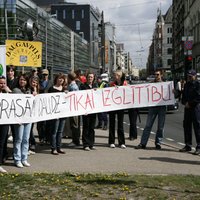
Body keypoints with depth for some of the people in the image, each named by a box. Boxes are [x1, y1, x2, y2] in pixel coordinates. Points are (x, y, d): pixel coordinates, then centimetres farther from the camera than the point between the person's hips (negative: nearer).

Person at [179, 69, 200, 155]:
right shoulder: (186, 84, 17)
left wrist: (190, 103, -13)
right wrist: (184, 102, 1)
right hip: (187, 108, 8)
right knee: (186, 125, 9)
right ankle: (188, 145, 18)